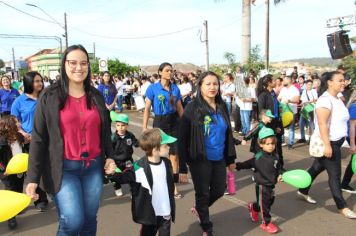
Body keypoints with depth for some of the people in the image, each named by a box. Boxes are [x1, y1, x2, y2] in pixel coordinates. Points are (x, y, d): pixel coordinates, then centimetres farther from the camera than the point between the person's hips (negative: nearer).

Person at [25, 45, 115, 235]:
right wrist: (33, 178, -8)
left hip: (94, 167, 4)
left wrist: (109, 156, 4)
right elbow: (38, 138, -5)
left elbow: (105, 130, 16)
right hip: (64, 168, -3)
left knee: (89, 220, 11)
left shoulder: (96, 96, 7)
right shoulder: (50, 96, -5)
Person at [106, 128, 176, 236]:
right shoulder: (140, 167, -22)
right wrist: (114, 174, -34)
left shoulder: (167, 163, -2)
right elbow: (125, 177, -12)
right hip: (149, 213, -4)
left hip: (166, 212, 4)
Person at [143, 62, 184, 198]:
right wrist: (144, 128, -10)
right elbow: (147, 109, -6)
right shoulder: (153, 88, -7)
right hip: (159, 122, -2)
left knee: (174, 155, 0)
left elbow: (180, 108, 10)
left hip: (174, 122, 2)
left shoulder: (175, 88, 2)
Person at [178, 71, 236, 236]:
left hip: (219, 158, 5)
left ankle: (199, 209, 48)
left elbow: (228, 133, 10)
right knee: (202, 193, 11)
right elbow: (182, 139, -15)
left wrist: (231, 158, 11)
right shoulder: (192, 108, -14)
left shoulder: (222, 107, 2)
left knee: (219, 190, 18)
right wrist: (182, 167, -16)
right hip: (200, 160, -5)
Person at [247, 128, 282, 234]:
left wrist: (279, 175, -2)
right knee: (264, 204, 4)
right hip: (262, 186, -7)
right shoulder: (258, 157, -20)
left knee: (270, 202, 22)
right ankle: (266, 223, 22)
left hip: (271, 185, 7)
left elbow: (278, 167, 13)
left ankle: (253, 207, 47)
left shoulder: (275, 156, 0)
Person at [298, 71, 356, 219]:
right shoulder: (325, 100, -19)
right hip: (328, 143, -9)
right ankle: (342, 207, 10)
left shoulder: (338, 99, 10)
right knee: (335, 174, -1)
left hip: (335, 142, 9)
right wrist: (327, 145, -29)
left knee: (317, 168, 19)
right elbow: (322, 124, -25)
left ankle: (303, 191, 34)